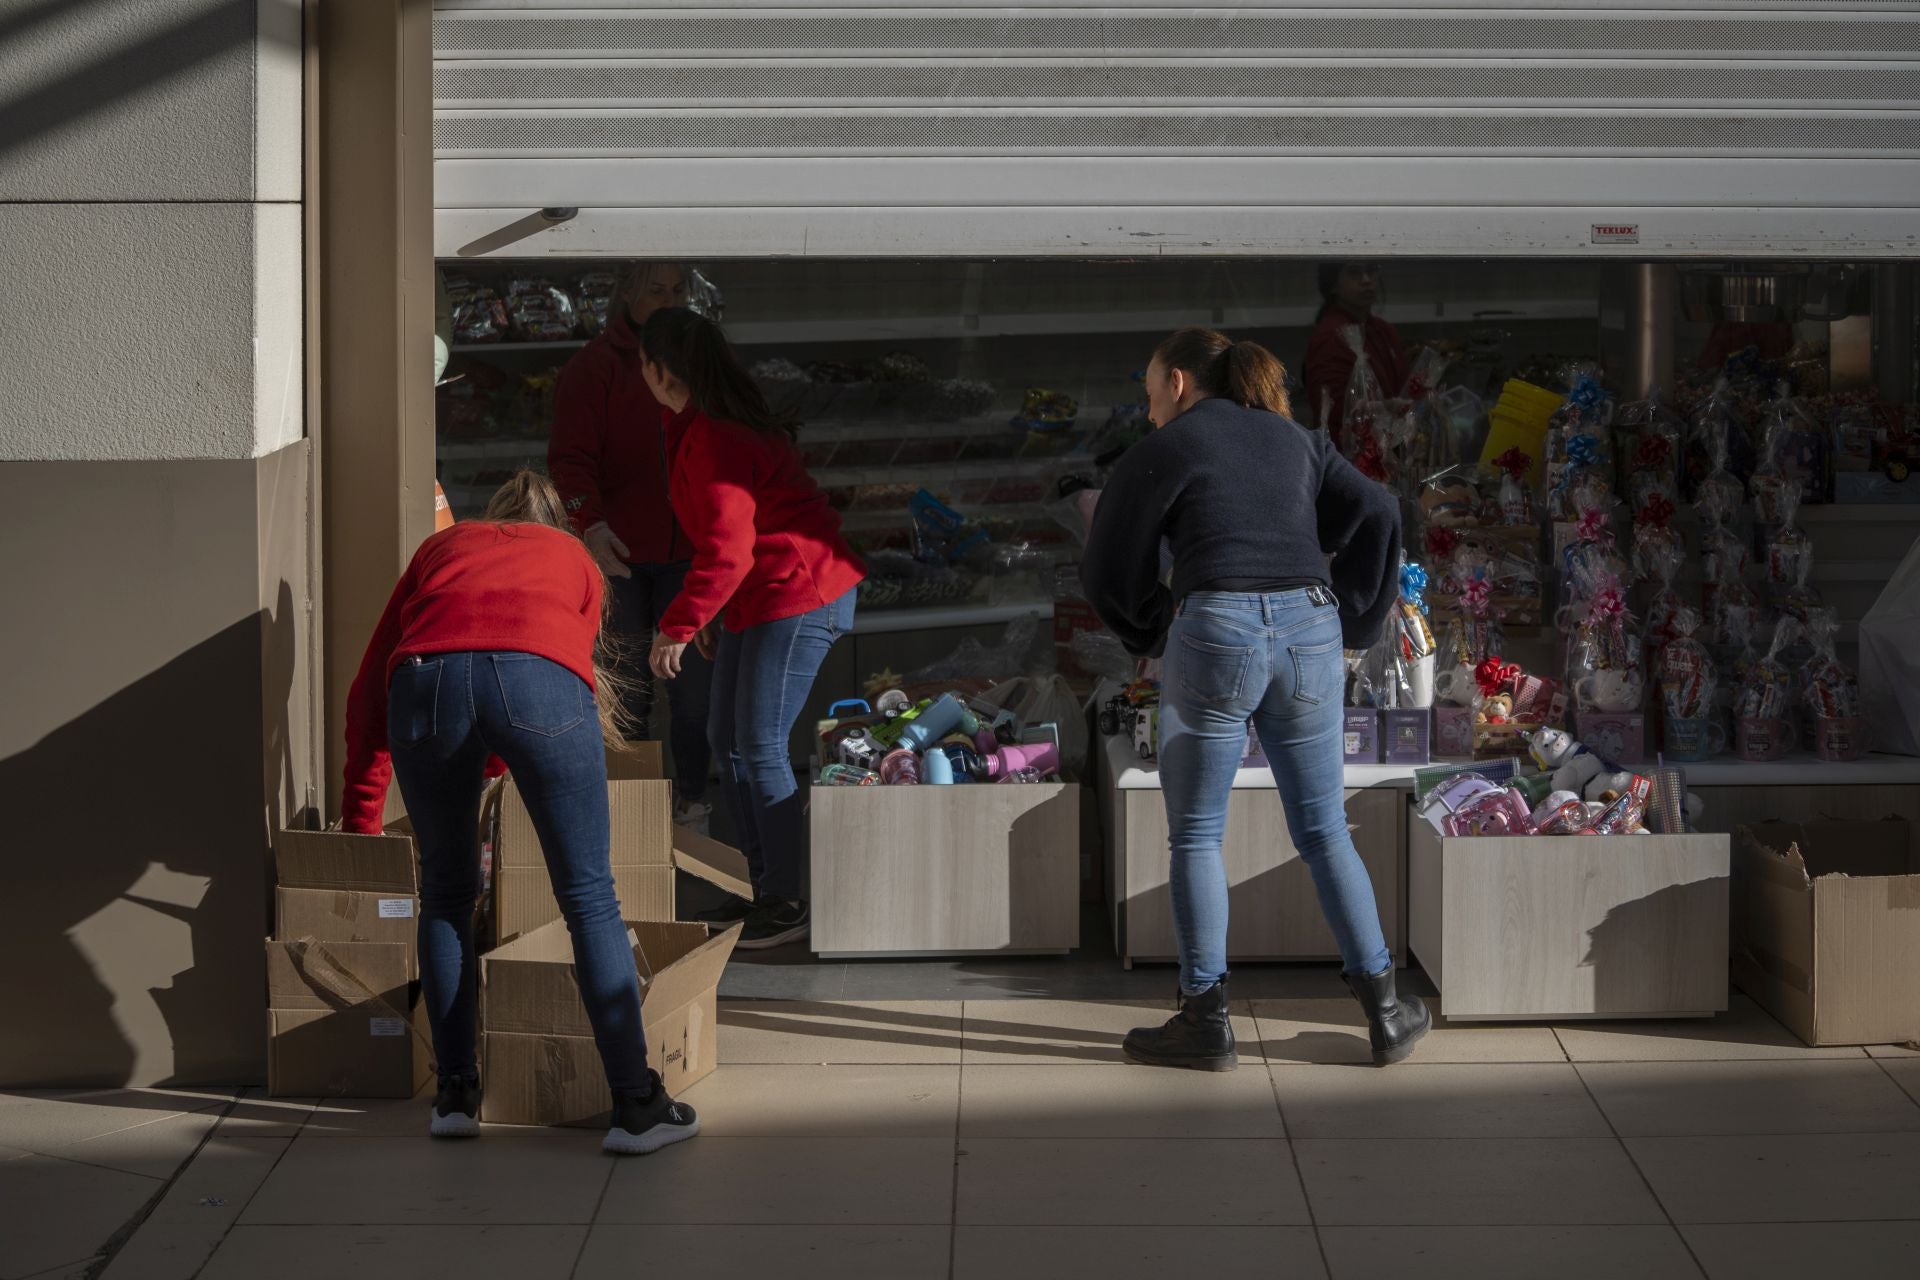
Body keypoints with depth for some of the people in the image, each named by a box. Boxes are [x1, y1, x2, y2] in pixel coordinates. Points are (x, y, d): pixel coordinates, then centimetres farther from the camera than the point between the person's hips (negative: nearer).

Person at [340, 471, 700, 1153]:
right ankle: (636, 1105, 6)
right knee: (589, 898, 7)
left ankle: (455, 1094, 21)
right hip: (540, 681, -1)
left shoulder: (442, 546, 39)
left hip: (426, 680, 1)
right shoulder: (575, 560, 37)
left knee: (445, 893, 20)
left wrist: (359, 818, 44)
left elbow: (369, 689, 38)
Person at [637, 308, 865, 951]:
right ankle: (766, 890, 18)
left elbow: (726, 550, -24)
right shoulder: (702, 427, 13)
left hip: (798, 598, -11)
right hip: (757, 602, 11)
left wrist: (678, 626, -19)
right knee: (728, 742, 12)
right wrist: (706, 615, 24)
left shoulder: (715, 440, -20)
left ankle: (789, 904, -2)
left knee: (761, 750, -9)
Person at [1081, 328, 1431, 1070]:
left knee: (1196, 835, 7)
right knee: (1323, 832, 12)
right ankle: (1384, 1010, 9)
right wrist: (1349, 619, 13)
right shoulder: (1296, 441, 19)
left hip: (1215, 629, -4)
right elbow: (1374, 515, 8)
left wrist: (1152, 633, 23)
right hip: (1308, 633, 4)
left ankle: (1205, 1018, 5)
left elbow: (1108, 569, 8)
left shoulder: (1163, 451, 6)